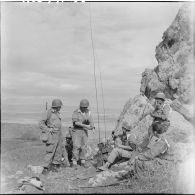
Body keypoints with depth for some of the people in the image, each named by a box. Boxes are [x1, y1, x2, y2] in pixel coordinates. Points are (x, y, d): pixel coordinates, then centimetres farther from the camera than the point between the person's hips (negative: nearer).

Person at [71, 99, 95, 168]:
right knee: (76, 146, -8)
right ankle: (74, 162, 0)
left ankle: (83, 161, 17)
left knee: (83, 146, 8)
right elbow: (76, 122, -22)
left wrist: (92, 126, -25)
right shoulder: (76, 112, -10)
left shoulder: (88, 112, 3)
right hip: (76, 131, -4)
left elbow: (91, 121, -2)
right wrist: (85, 126, -26)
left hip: (84, 131, 4)